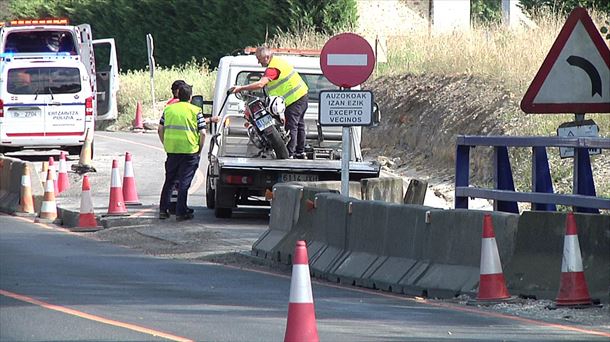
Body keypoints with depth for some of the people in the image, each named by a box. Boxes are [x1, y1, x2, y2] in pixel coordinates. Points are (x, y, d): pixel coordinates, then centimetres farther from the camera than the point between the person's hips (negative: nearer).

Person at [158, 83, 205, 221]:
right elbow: (203, 133, -7)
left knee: (169, 181, 15)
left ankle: (163, 210, 15)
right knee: (184, 182, 2)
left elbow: (160, 130, 10)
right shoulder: (195, 111, -3)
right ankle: (181, 212, 2)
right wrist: (199, 150, 4)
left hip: (172, 151, 3)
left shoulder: (168, 109, 8)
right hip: (189, 151, -3)